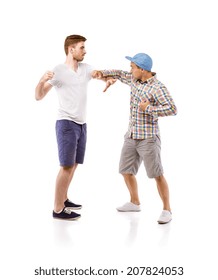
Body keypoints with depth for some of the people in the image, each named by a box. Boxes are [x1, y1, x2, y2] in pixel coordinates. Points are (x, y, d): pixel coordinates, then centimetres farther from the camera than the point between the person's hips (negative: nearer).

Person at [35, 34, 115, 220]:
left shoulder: (86, 68, 8)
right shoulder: (58, 71, -9)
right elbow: (38, 96, -10)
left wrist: (109, 79, -21)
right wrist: (42, 81, -30)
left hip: (82, 124, 7)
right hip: (66, 124, -7)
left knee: (74, 165, 15)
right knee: (67, 166, -11)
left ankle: (64, 200, 28)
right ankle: (58, 209, -6)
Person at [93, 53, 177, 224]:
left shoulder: (158, 88, -17)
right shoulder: (134, 79, 6)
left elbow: (172, 110, -26)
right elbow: (121, 75, 25)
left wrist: (148, 109, -21)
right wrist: (103, 73, 9)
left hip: (148, 138, -8)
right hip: (132, 137, 8)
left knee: (157, 175, -5)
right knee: (126, 171, 13)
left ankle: (167, 210, 7)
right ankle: (135, 203, 31)